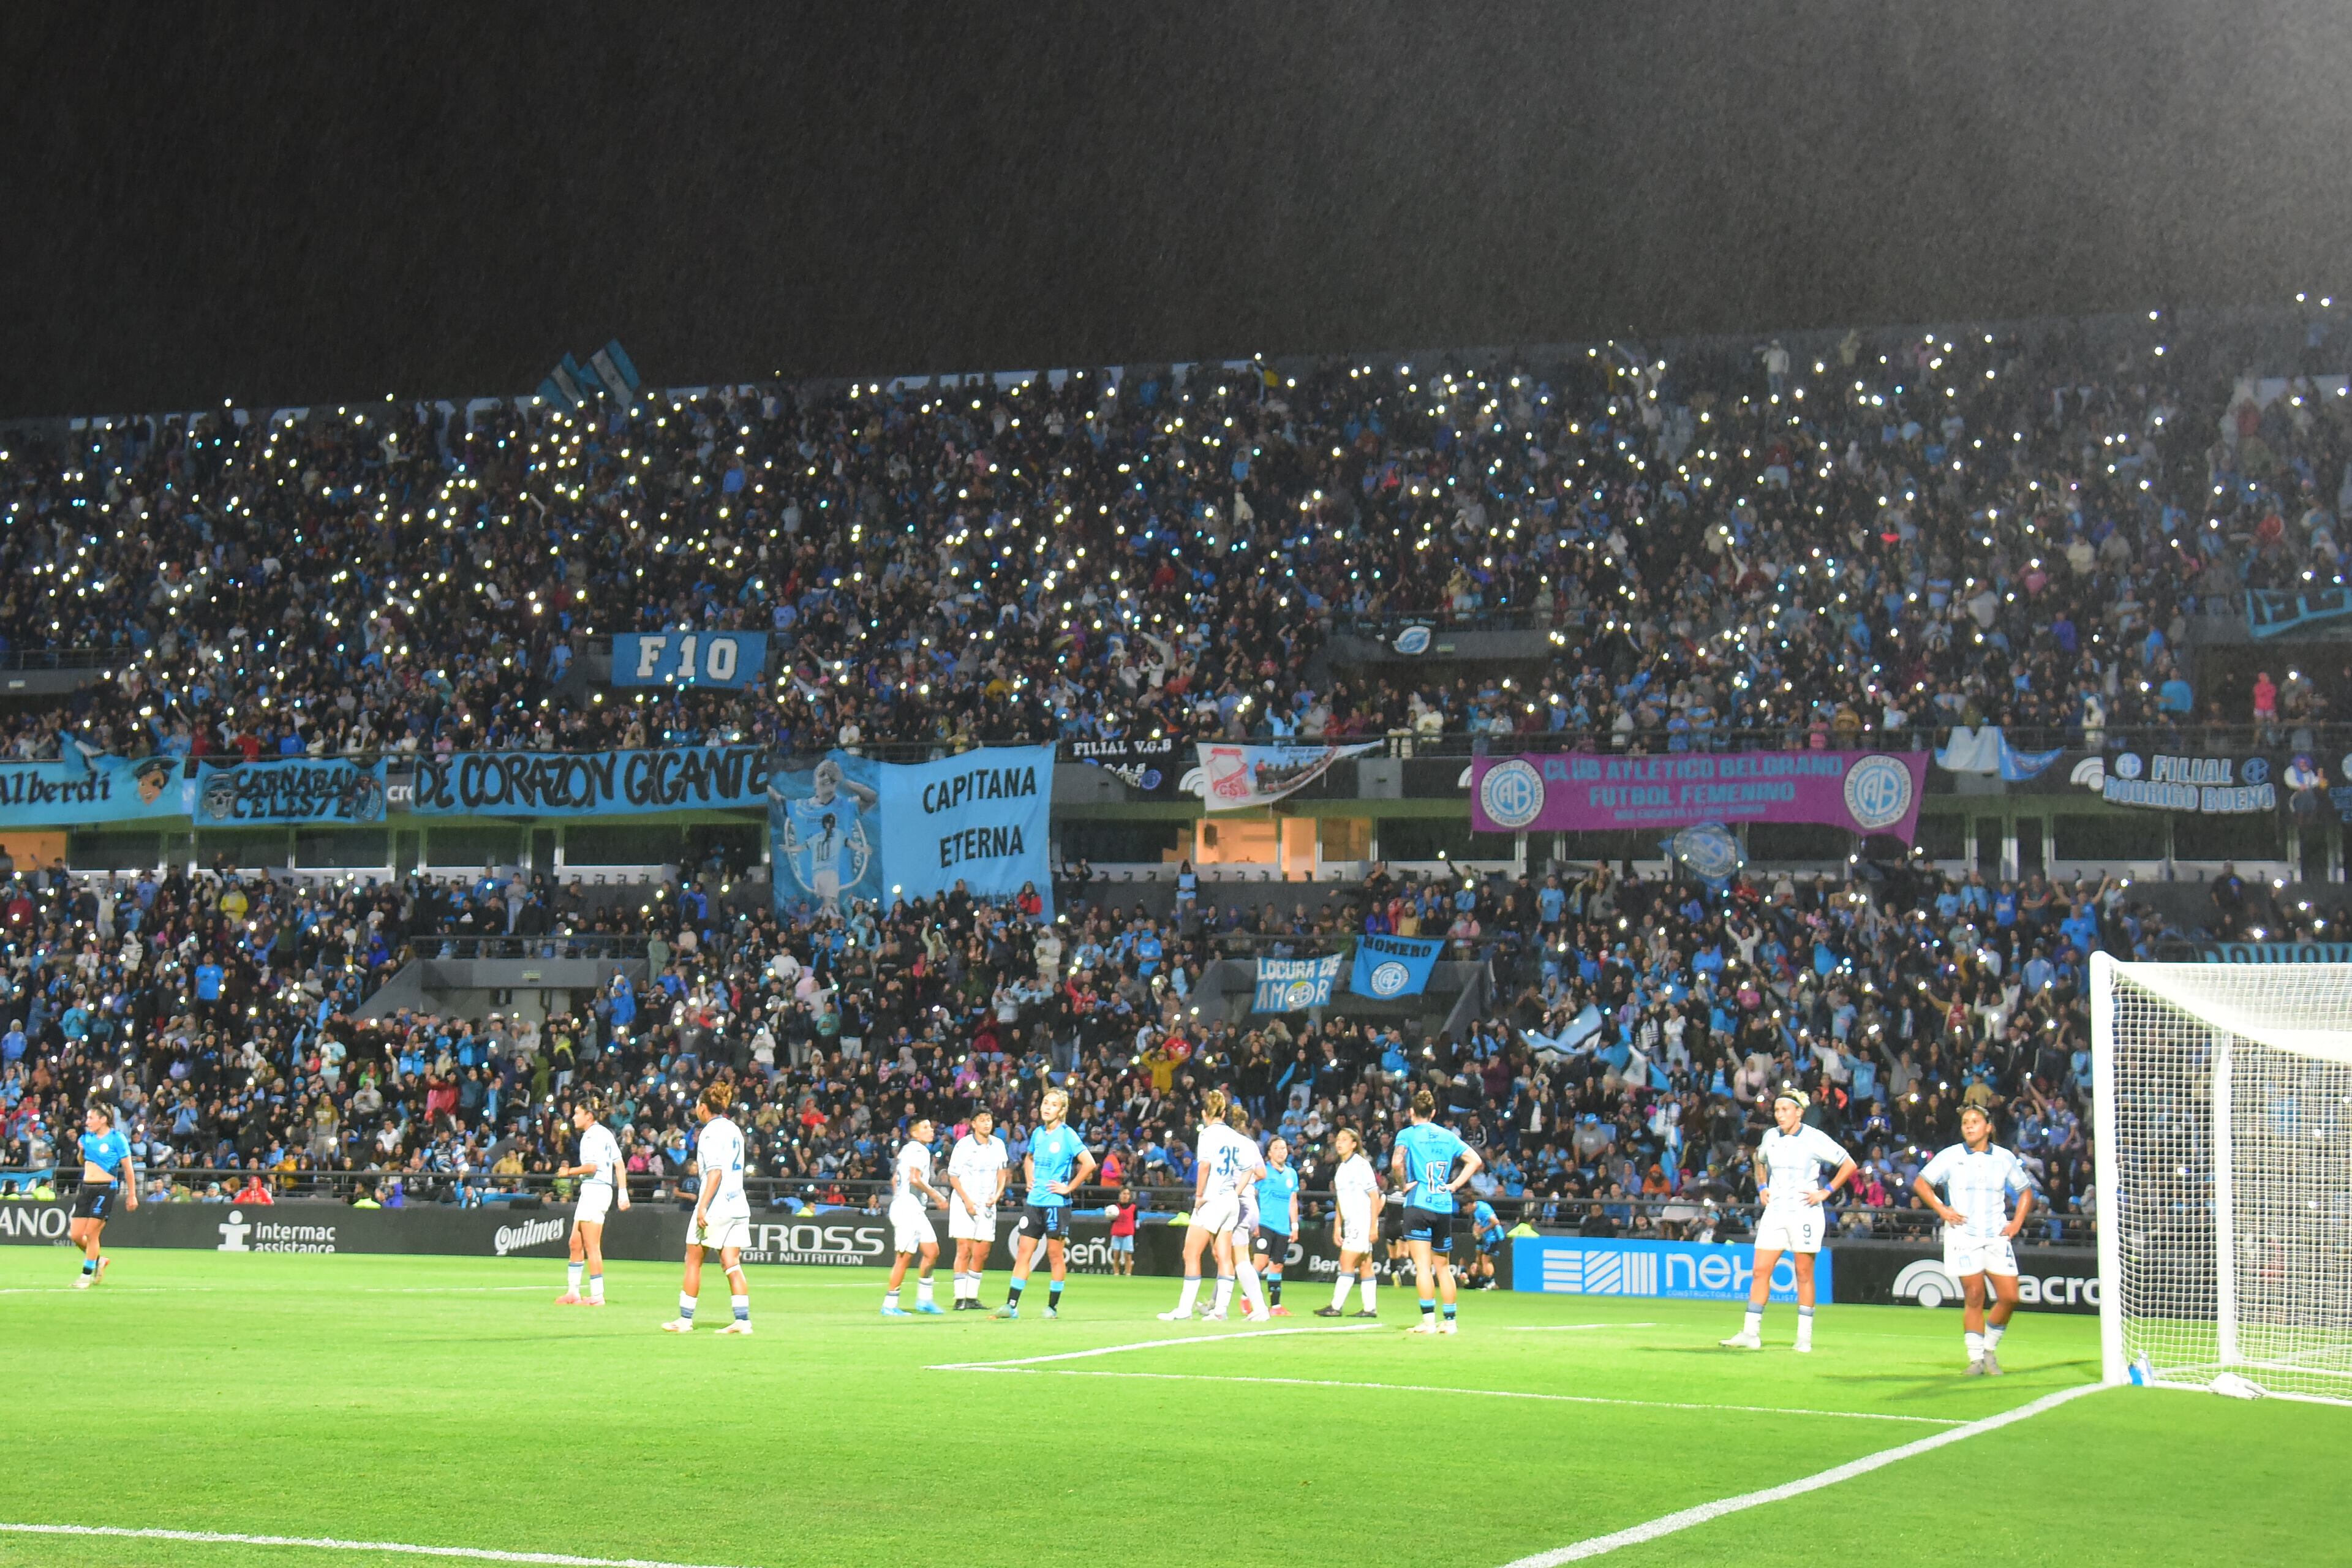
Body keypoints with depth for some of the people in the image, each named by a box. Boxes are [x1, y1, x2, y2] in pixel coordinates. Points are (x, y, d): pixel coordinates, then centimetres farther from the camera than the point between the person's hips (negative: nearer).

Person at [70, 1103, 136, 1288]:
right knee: (76, 1235, 1)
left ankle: (86, 1276, 4)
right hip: (86, 1188, 6)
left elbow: (128, 1169, -4)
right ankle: (99, 1259, 27)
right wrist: (81, 1151, 5)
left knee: (92, 1233, -8)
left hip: (105, 1189, -6)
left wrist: (132, 1195, -5)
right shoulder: (87, 1137, 11)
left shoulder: (117, 1139, -6)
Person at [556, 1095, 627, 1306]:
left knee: (591, 1247, -7)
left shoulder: (594, 1134, -11)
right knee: (575, 1244, 12)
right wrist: (623, 1193, 12)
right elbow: (619, 1164, 15)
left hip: (595, 1191, -10)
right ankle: (573, 1292, 15)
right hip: (590, 1192, 10)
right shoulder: (605, 1133, 17)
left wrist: (569, 1172, -3)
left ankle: (597, 1295, -6)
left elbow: (592, 1167, -18)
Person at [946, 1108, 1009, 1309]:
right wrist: (967, 1201, -14)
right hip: (964, 1204, -5)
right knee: (964, 1250, -10)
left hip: (987, 1205, 5)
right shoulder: (963, 1145, -7)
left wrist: (997, 1194, -2)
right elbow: (953, 1177, -5)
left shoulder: (998, 1145, 6)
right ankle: (960, 1298, -8)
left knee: (982, 1253, 3)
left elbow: (1002, 1172, 15)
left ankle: (972, 1297, 11)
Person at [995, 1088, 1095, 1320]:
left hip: (1056, 1204, -6)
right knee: (1023, 1251, 1)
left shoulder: (1067, 1135, -8)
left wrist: (1069, 1188, -14)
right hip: (1034, 1202, 6)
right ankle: (1012, 1305, 0)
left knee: (1055, 1254, 2)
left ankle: (1053, 1306, 10)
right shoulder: (1038, 1134, 11)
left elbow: (1089, 1164, -17)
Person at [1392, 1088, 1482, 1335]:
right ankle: (1450, 1321, 14)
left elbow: (1398, 1162, -20)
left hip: (1418, 1205, -5)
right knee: (1443, 1267, 13)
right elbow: (1475, 1160, 11)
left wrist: (1403, 1185, -5)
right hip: (1444, 1207, 5)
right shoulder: (1447, 1136, 12)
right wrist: (1454, 1185, 10)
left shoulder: (1408, 1134, -2)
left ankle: (1428, 1321, -13)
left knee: (1423, 1265, -6)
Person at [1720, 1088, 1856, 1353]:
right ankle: (1751, 1334, -3)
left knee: (1804, 1274, 0)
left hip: (1804, 1212, -5)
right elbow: (1760, 1160, 30)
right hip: (1775, 1211, 5)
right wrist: (1763, 1187, 16)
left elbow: (1849, 1165, -2)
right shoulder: (1770, 1137, 8)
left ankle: (1805, 1336, 6)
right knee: (1761, 1270, -3)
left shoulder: (1815, 1139, -7)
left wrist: (1826, 1191, -7)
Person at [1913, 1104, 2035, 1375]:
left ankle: (1990, 1348, 15)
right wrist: (1941, 1209, -6)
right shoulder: (1951, 1156, 0)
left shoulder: (2004, 1158, 7)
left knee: (2009, 1297, -5)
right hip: (1963, 1236, -2)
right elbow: (1920, 1183, 6)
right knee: (1975, 1297, -7)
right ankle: (1976, 1358, 4)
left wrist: (2017, 1222, 5)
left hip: (1997, 1237, 3)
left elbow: (2025, 1191, 18)